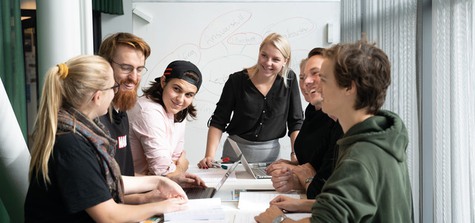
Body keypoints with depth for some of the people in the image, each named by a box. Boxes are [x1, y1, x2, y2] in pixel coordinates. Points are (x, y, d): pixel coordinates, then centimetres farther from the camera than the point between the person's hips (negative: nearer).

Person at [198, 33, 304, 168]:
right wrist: (210, 156, -19)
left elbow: (296, 122, -4)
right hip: (236, 150, -1)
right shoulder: (237, 80, -11)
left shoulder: (289, 80, -7)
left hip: (270, 152, 1)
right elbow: (218, 121, -8)